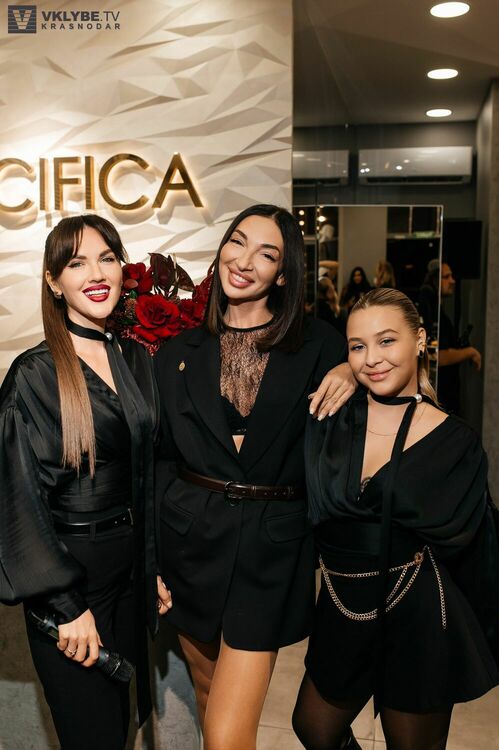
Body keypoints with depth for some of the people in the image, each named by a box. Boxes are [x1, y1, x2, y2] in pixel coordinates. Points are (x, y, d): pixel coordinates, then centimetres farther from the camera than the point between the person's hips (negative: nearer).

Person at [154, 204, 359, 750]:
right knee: (208, 696, 21)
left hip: (272, 546, -3)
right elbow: (161, 460, 6)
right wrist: (155, 562, 0)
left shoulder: (317, 345, 0)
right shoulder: (178, 355, 5)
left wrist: (352, 373, -13)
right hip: (192, 541, 3)